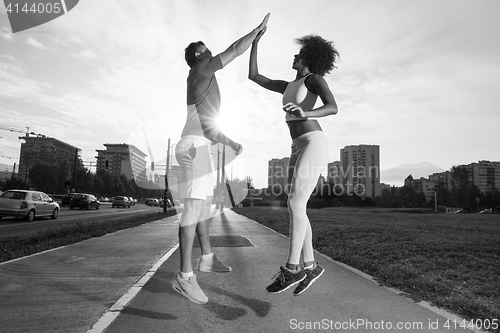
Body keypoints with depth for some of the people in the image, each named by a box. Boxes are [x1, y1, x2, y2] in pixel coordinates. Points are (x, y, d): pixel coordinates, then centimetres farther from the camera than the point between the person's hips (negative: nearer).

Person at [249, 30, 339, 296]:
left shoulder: (315, 78, 2)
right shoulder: (287, 87, 25)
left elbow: (333, 108, -16)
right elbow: (253, 76, 23)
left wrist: (304, 113, -35)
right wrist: (256, 41, 25)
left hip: (314, 145, -8)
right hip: (298, 149, 8)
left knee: (295, 205, -17)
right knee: (296, 208, 0)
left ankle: (291, 268, -10)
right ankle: (309, 266, 8)